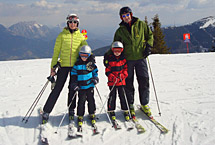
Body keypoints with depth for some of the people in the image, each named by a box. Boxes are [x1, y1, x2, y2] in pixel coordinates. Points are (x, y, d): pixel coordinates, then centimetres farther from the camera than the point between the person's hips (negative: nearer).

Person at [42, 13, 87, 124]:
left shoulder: (80, 36, 6)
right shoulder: (62, 35, 1)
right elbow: (56, 51, 2)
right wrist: (53, 67, -1)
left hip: (76, 66, 2)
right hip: (63, 65, -1)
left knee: (72, 88, 10)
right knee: (57, 88, -3)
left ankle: (71, 110, 26)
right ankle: (46, 111, 6)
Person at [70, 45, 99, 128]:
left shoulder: (91, 63, 0)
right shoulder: (77, 64, -2)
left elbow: (95, 71, 12)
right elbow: (73, 73, 3)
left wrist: (95, 78, -3)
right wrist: (74, 83, -4)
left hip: (90, 85, 1)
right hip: (81, 86, -1)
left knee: (91, 100, 10)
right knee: (81, 101, 0)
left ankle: (92, 114, 25)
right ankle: (80, 116, 13)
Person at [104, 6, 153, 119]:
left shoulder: (141, 24, 5)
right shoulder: (120, 30, 8)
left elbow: (150, 36, 13)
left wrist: (148, 46, -3)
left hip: (141, 58, 0)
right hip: (127, 59, 1)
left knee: (144, 81, 1)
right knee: (128, 83, 2)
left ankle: (144, 104, 17)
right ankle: (130, 106, 15)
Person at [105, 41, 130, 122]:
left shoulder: (123, 58, 4)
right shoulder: (109, 59, -3)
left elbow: (126, 68, 7)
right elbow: (107, 71, -3)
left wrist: (123, 75, -10)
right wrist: (112, 77, -17)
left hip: (121, 81, 2)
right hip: (112, 82, -1)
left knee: (122, 96, 4)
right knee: (112, 96, 2)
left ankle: (126, 111, 16)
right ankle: (111, 111, 16)